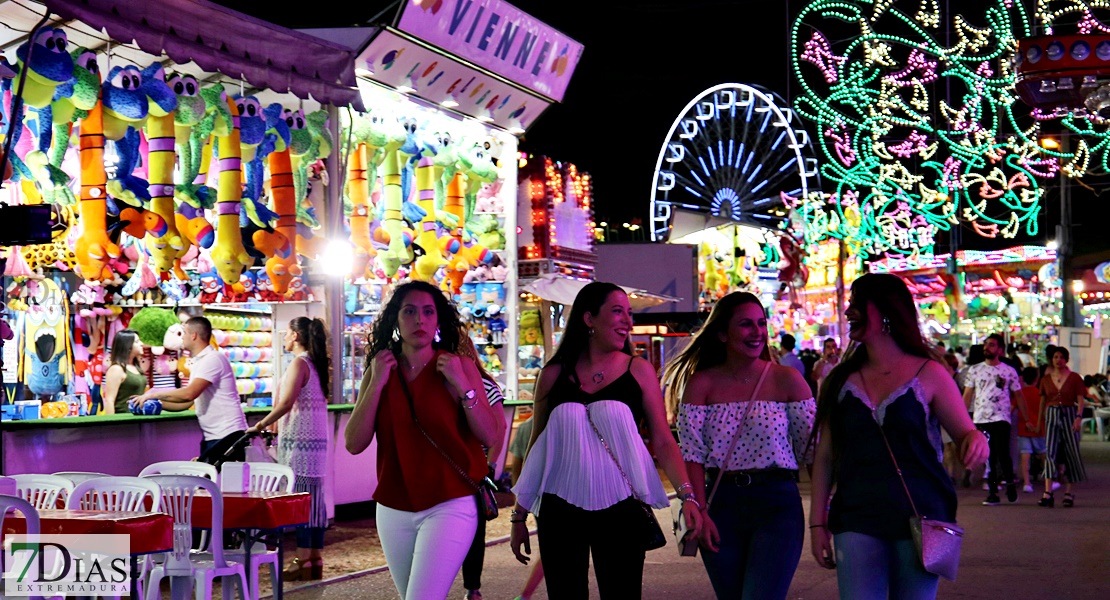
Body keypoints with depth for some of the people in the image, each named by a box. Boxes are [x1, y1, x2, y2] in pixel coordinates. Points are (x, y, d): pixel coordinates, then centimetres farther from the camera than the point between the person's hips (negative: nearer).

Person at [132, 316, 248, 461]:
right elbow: (186, 403, 19)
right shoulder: (200, 362, 18)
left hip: (226, 435, -10)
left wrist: (153, 395, -13)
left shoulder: (212, 359, -13)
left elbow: (189, 394, -23)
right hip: (212, 437, 10)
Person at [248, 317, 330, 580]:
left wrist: (261, 425, -11)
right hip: (318, 439, 9)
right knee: (315, 498, 9)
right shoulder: (318, 364, 15)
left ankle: (303, 562, -6)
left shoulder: (299, 363, -11)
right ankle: (316, 560, 13)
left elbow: (286, 403, -21)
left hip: (299, 440, -9)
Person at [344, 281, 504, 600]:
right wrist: (376, 383, -11)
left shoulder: (459, 367, -3)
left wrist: (462, 385, -17)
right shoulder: (379, 371, 5)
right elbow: (354, 444, -4)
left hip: (450, 507, -4)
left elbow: (490, 437, -7)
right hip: (393, 511, 4)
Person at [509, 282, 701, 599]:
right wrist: (520, 515, 10)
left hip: (619, 510, -1)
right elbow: (537, 446, 10)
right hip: (560, 511, 1)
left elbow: (663, 441, -1)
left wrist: (687, 495, -15)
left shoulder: (639, 371, 2)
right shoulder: (555, 374, 4)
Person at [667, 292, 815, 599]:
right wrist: (700, 513, -8)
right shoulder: (701, 384, 2)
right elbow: (692, 454, -2)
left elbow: (812, 450, 2)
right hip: (720, 506, 2)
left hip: (776, 504, -2)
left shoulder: (786, 380, -1)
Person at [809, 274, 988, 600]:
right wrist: (818, 523, 4)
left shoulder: (928, 374, 0)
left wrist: (977, 439, -23)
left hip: (920, 518, -1)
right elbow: (825, 456, 8)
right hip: (857, 520, 1)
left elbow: (965, 432, 2)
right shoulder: (842, 380, 7)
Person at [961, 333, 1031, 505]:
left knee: (1002, 453, -15)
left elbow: (1018, 396, 9)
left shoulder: (1009, 371, 5)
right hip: (980, 419, 2)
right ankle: (993, 492, 9)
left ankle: (1010, 482, 10)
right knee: (988, 457, 3)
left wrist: (1027, 420, 7)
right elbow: (967, 395, 9)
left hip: (1001, 418, -2)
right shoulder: (974, 370, 10)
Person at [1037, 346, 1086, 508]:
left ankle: (1069, 492, 14)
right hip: (1051, 416, 1)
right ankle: (1048, 493, -19)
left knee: (1071, 453, 2)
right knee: (1050, 452, -11)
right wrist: (1039, 421, 13)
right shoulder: (1046, 379, 9)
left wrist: (1078, 417, -15)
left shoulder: (1074, 378, 1)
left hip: (1069, 415, -1)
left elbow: (1080, 400, -3)